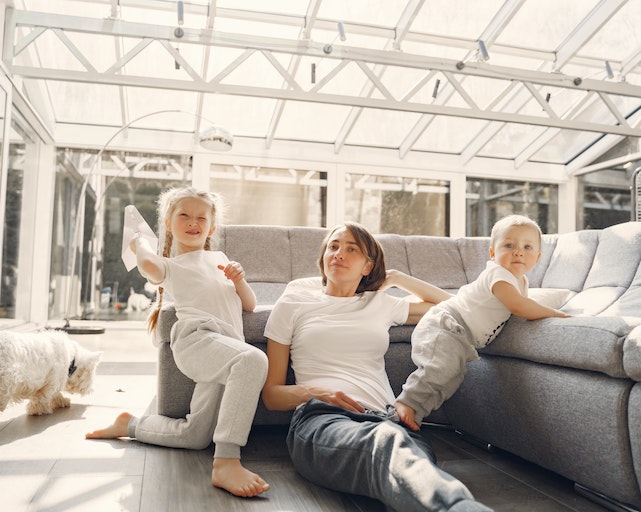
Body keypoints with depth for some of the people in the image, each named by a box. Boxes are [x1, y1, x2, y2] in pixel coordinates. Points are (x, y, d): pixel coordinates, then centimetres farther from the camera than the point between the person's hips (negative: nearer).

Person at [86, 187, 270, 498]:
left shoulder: (219, 258, 33)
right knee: (253, 359, -39)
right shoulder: (170, 265, 21)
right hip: (196, 337, -5)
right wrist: (140, 242, 15)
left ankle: (130, 425, 22)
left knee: (194, 436, 0)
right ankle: (226, 462, -42)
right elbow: (148, 265, -7)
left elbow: (250, 305, 27)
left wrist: (238, 280, 7)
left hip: (229, 345, 5)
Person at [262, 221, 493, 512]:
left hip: (385, 418, 4)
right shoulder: (293, 303, 19)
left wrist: (395, 278, 32)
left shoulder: (381, 304, 26)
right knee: (387, 441, -43)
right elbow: (271, 394, 16)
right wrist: (313, 392, -7)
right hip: (320, 417, -3)